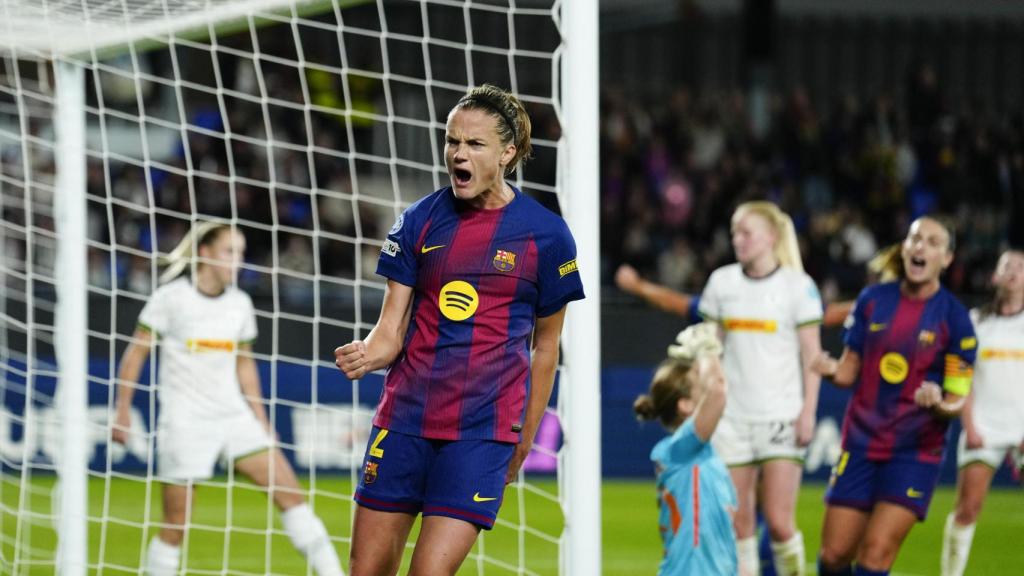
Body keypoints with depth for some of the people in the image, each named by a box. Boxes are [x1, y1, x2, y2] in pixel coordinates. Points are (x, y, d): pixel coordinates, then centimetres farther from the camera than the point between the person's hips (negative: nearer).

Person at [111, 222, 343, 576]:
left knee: (289, 490, -6)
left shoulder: (240, 304, 9)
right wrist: (123, 411, -5)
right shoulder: (171, 297, -6)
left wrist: (261, 421, 16)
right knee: (176, 523, -3)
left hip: (234, 417, 5)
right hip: (185, 423, -5)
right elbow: (135, 354, -2)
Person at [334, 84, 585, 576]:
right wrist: (366, 356, -20)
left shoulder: (545, 234, -2)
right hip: (404, 418, 3)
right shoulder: (420, 220, 5)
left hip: (482, 429, -3)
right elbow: (392, 327, 3)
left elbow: (545, 346, 7)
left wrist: (525, 440, 10)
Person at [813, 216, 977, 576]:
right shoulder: (873, 300, 3)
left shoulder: (954, 317, -6)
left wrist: (938, 404, -28)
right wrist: (832, 370, -13)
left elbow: (957, 400, -5)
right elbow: (851, 370, 10)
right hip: (861, 444, 3)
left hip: (915, 451, -3)